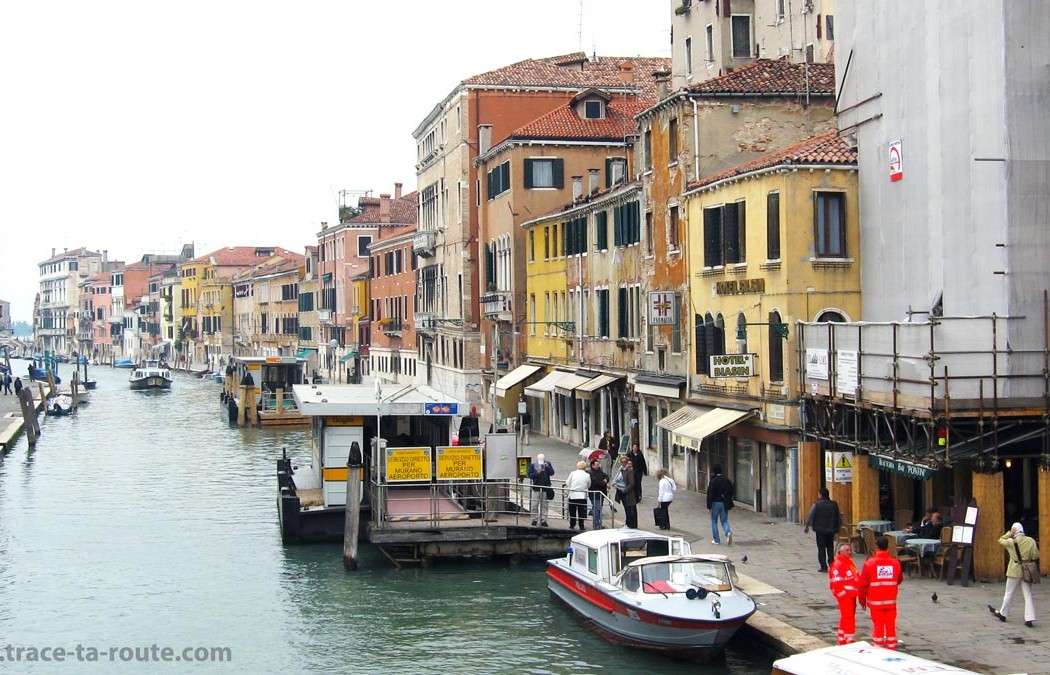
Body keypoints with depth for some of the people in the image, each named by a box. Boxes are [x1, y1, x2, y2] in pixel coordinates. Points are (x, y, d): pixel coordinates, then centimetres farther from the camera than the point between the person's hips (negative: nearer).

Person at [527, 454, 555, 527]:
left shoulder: (548, 464, 4)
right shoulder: (533, 465, 0)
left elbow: (552, 473, -5)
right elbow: (530, 475, -5)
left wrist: (547, 467, -20)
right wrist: (537, 473, -20)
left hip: (545, 488, 1)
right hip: (536, 488, -1)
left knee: (544, 505, 4)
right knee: (535, 505, 1)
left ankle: (543, 520, 8)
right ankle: (534, 519, 12)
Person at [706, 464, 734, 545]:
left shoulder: (713, 481, -15)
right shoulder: (727, 480, 1)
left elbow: (710, 495, -15)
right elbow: (731, 492, 8)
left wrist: (709, 507, -10)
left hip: (715, 503, -4)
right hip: (724, 504, 4)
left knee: (714, 522, 10)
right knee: (724, 521, 12)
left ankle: (716, 540, 12)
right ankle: (728, 532, -16)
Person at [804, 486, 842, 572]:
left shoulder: (816, 504, -8)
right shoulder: (834, 504, 4)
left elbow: (810, 516, -4)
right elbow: (839, 517, 11)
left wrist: (807, 526, 9)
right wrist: (838, 528, 21)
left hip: (820, 530, -4)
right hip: (831, 530, 4)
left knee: (821, 548, 2)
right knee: (830, 548, 14)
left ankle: (824, 567, -2)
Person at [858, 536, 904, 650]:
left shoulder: (869, 563, -13)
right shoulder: (895, 563, -4)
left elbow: (863, 584, -9)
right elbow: (899, 580, 14)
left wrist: (862, 600, 3)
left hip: (875, 602, -2)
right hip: (891, 601, 2)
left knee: (877, 626, 4)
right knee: (891, 626, 11)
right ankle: (891, 649, 15)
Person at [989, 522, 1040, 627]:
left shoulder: (1011, 542, -11)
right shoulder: (1031, 541, -6)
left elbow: (1000, 541, 9)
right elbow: (1035, 556, -5)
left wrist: (1010, 533, 5)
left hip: (1015, 571, -2)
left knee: (1009, 593, 12)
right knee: (1028, 595, 5)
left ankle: (1002, 613, 27)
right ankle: (1029, 619, -1)